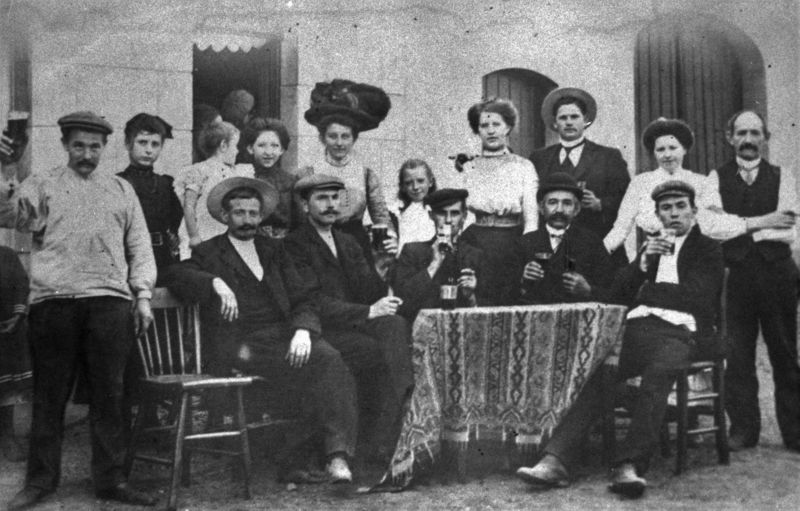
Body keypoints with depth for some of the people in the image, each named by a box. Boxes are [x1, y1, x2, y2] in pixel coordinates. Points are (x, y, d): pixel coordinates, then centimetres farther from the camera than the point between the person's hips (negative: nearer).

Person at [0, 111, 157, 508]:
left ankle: (110, 479, 12)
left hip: (110, 301, 1)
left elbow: (139, 246, 16)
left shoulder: (121, 189, 17)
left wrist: (143, 295, 7)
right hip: (53, 301, -1)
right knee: (50, 394, 4)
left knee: (109, 394, 4)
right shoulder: (42, 184, 12)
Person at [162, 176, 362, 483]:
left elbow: (302, 299, 13)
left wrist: (303, 330, -8)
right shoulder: (209, 253, 13)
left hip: (285, 338, 4)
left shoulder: (274, 251, 23)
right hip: (242, 348, -4)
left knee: (329, 359, -28)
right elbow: (175, 276, -6)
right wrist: (216, 283, -22)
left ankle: (337, 454, -30)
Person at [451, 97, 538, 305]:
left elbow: (531, 218, 0)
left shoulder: (523, 167, 6)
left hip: (511, 248, -1)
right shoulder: (468, 167, 10)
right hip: (474, 246, 1)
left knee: (511, 305, -4)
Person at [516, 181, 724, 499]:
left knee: (659, 370, -37)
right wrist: (643, 263, 4)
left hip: (679, 332, -4)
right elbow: (618, 292, 20)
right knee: (594, 372, -24)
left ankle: (628, 466, -44)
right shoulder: (651, 244, 30)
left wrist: (649, 291, 9)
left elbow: (701, 301, 3)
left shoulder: (708, 250, 17)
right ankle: (556, 461, -34)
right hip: (637, 328, 4)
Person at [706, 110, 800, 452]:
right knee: (737, 357, 1)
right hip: (735, 275, 0)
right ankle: (743, 429, 10)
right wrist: (760, 222, -11)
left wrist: (739, 227, -7)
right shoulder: (716, 178, 8)